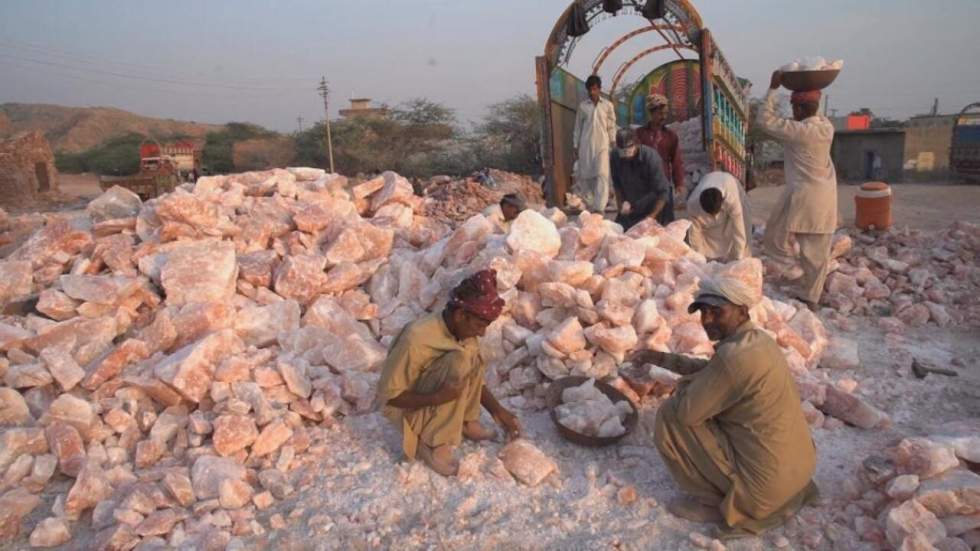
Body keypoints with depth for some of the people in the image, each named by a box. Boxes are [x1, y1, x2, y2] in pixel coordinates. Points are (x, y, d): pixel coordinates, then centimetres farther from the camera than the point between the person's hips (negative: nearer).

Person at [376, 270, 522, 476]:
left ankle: (465, 421, 0)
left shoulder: (463, 330, -9)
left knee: (471, 353, -16)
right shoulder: (416, 339, -32)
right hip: (409, 409, -7)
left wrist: (497, 410, -3)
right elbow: (388, 394, -24)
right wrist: (436, 398, -35)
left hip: (436, 397, 7)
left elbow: (474, 377, 6)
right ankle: (432, 443, -18)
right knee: (459, 359, -29)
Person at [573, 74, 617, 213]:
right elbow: (578, 127, 10)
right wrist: (576, 146, 5)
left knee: (602, 175, -11)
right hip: (585, 145, 1)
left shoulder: (608, 105, 6)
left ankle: (600, 207, -16)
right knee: (585, 175, 2)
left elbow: (612, 127, 8)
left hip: (602, 144, -1)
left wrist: (613, 146, 3)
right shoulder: (582, 105, 8)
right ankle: (590, 204, 17)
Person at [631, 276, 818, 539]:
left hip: (765, 482, -9)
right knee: (715, 408, 29)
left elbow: (686, 411, -21)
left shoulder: (735, 355, -27)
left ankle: (715, 503, 7)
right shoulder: (758, 340, 3)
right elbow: (709, 370, 20)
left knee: (670, 416, -7)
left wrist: (685, 385, 0)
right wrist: (661, 358, 16)